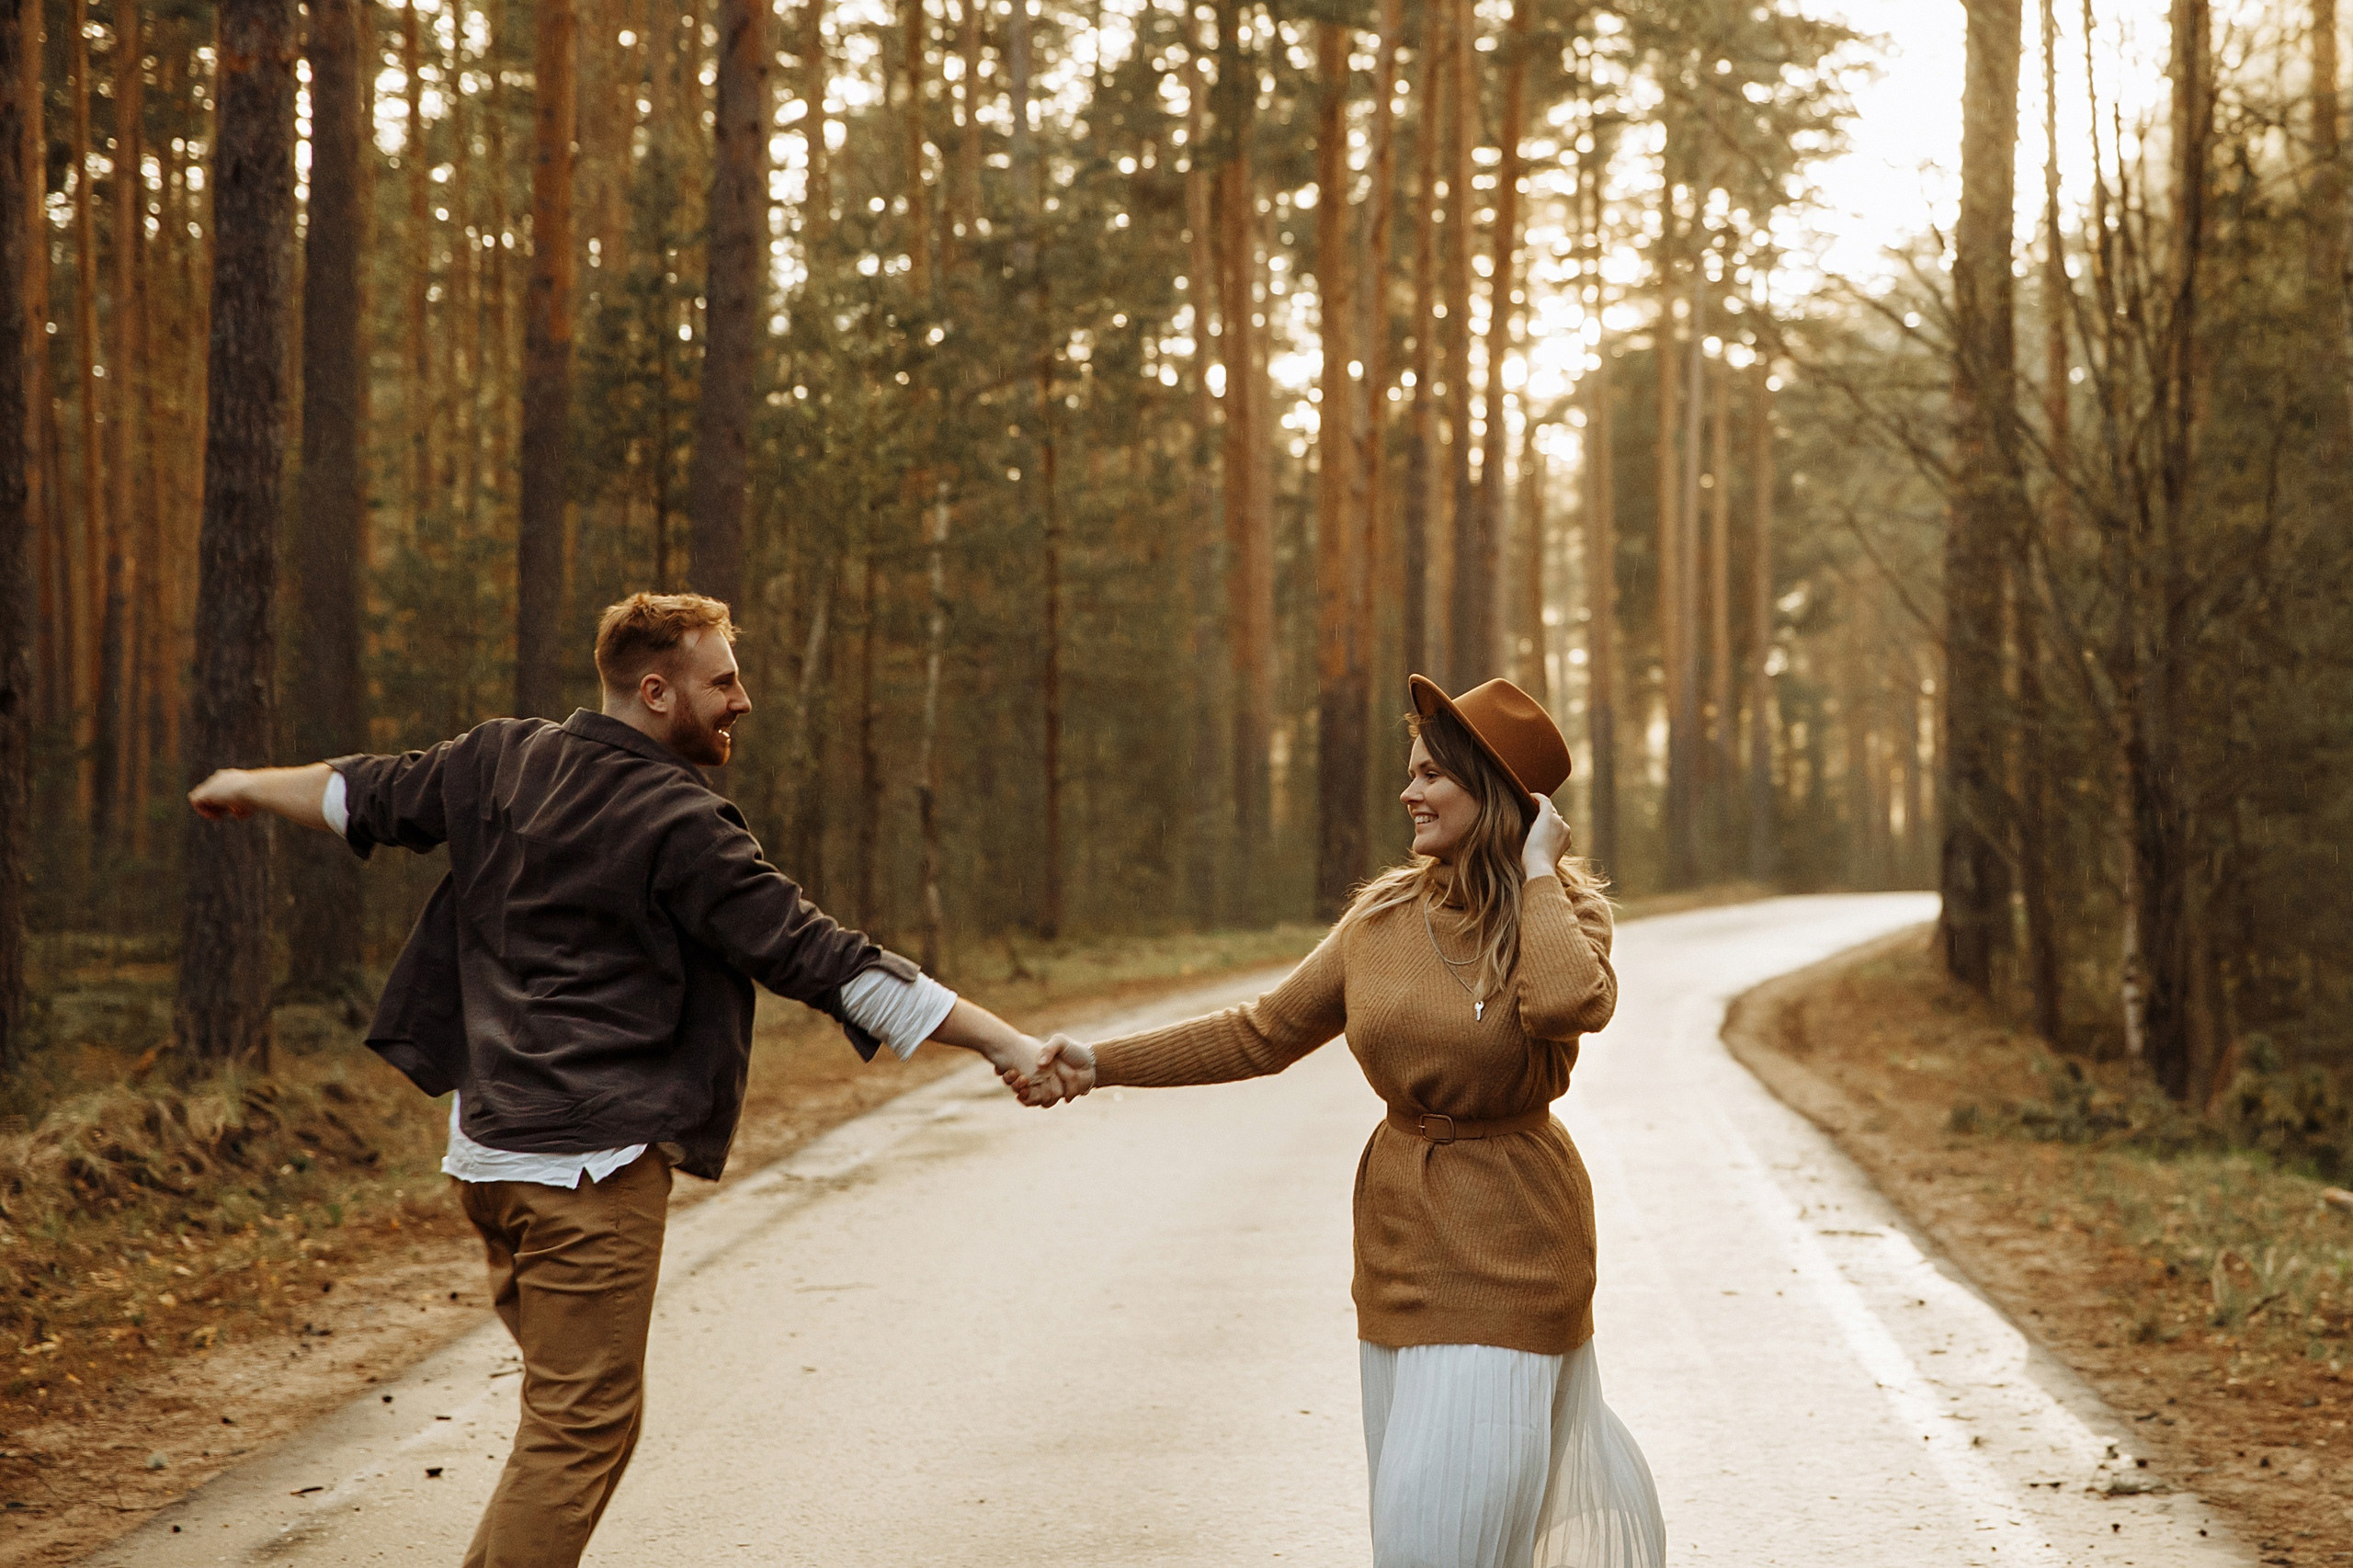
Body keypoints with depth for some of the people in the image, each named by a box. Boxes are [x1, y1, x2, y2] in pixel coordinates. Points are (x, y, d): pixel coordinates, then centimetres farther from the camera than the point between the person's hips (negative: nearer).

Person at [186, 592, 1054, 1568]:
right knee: (582, 1423, -3)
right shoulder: (679, 827, -14)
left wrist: (251, 786, 46)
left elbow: (370, 797, 24)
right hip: (593, 1161, -8)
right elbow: (817, 957, -18)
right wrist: (1004, 1046, -18)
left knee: (569, 1406, 20)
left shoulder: (502, 763, 8)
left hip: (486, 1151, 8)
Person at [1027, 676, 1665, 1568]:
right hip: (1400, 1229, 5)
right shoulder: (1385, 913, 4)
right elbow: (1264, 1033, 7)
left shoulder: (1564, 907, -8)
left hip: (1508, 1241, -5)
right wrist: (1101, 1063, 1)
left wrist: (1537, 871, -19)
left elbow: (1570, 1005, -32)